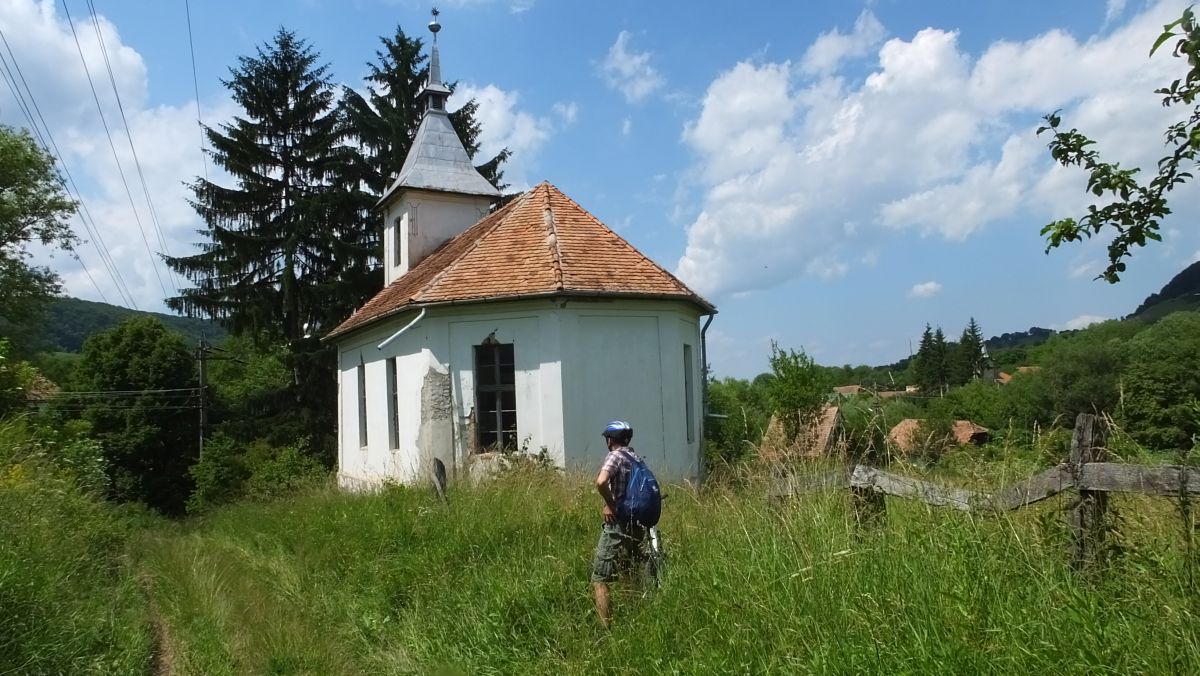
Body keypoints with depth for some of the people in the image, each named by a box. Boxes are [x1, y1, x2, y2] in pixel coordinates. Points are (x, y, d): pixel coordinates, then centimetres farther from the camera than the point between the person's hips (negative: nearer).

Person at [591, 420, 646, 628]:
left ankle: (607, 627, -6)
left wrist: (609, 504, -15)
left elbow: (601, 481, -28)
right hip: (637, 525, 8)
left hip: (618, 525, -8)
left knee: (600, 578, -2)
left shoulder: (615, 456, -9)